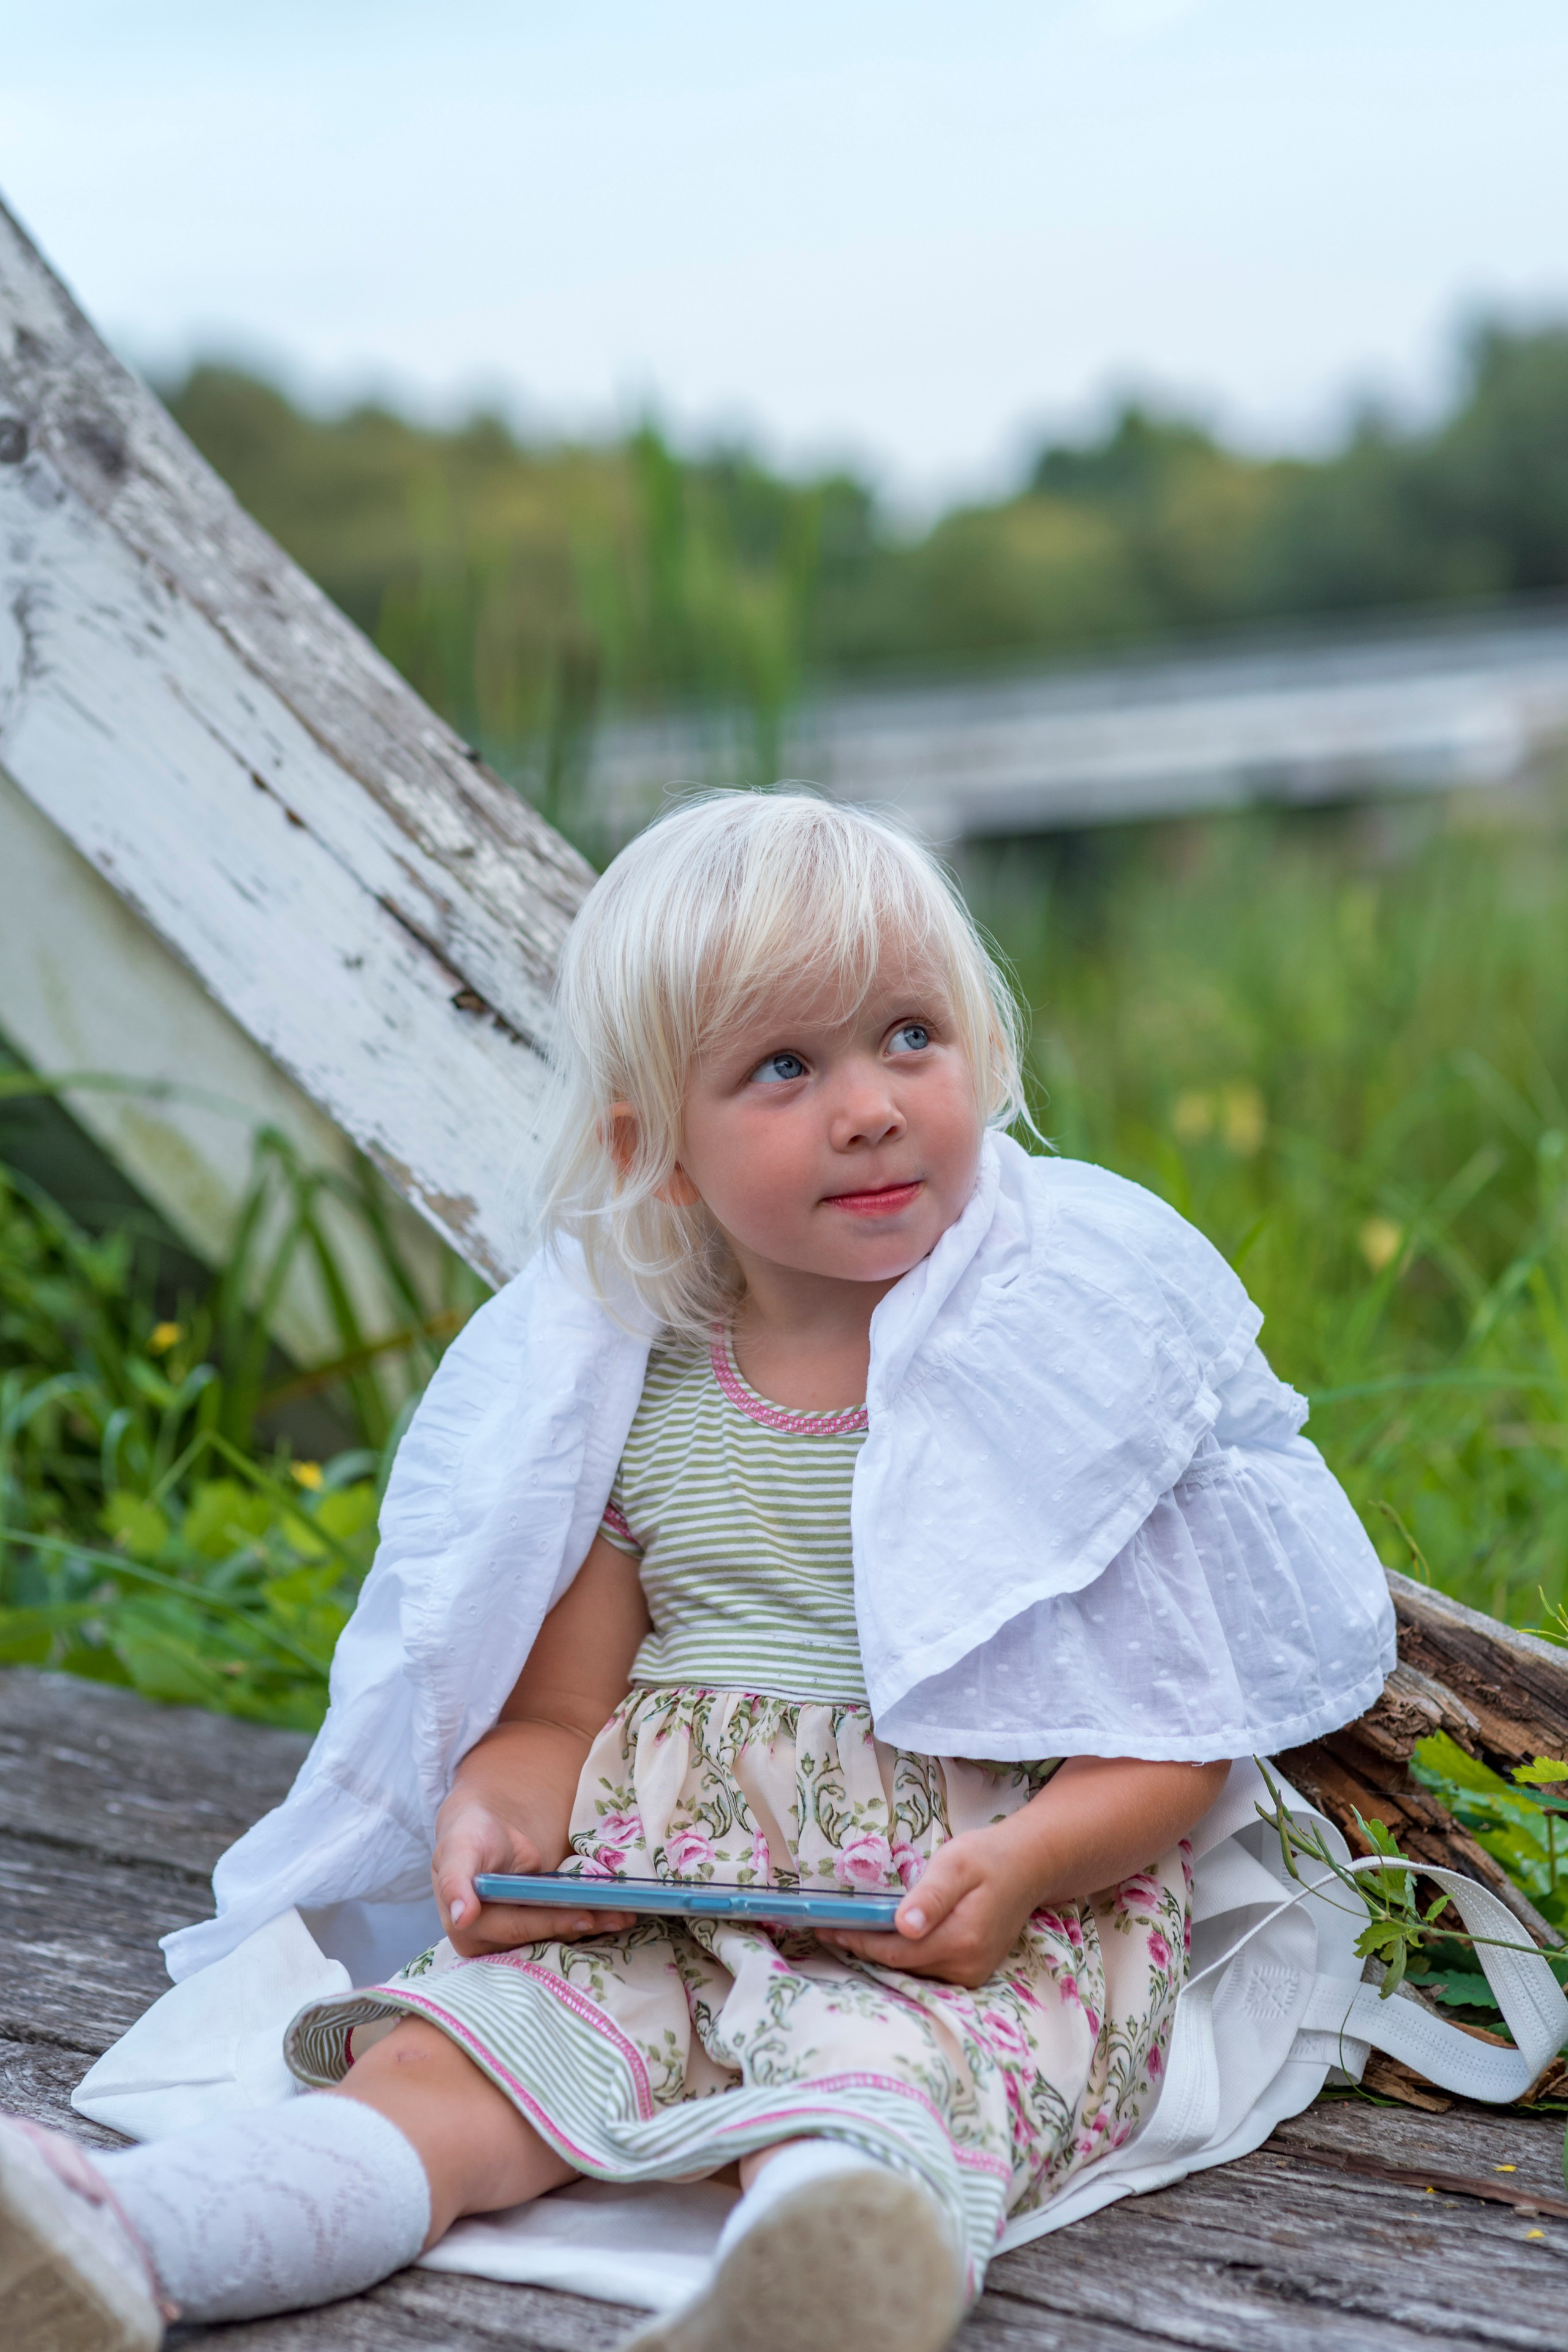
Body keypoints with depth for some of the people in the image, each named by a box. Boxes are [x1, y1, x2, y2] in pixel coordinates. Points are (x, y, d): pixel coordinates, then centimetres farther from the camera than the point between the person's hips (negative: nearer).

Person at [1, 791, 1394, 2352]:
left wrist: (1019, 1866, -18)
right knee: (440, 2061, -19)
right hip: (653, 1913, 4)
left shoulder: (1077, 1345, -2)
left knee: (866, 2112, -34)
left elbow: (1178, 1730, 0)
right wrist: (501, 1812, -11)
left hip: (982, 1931, -4)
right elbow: (562, 1710, 13)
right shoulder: (626, 1389, 7)